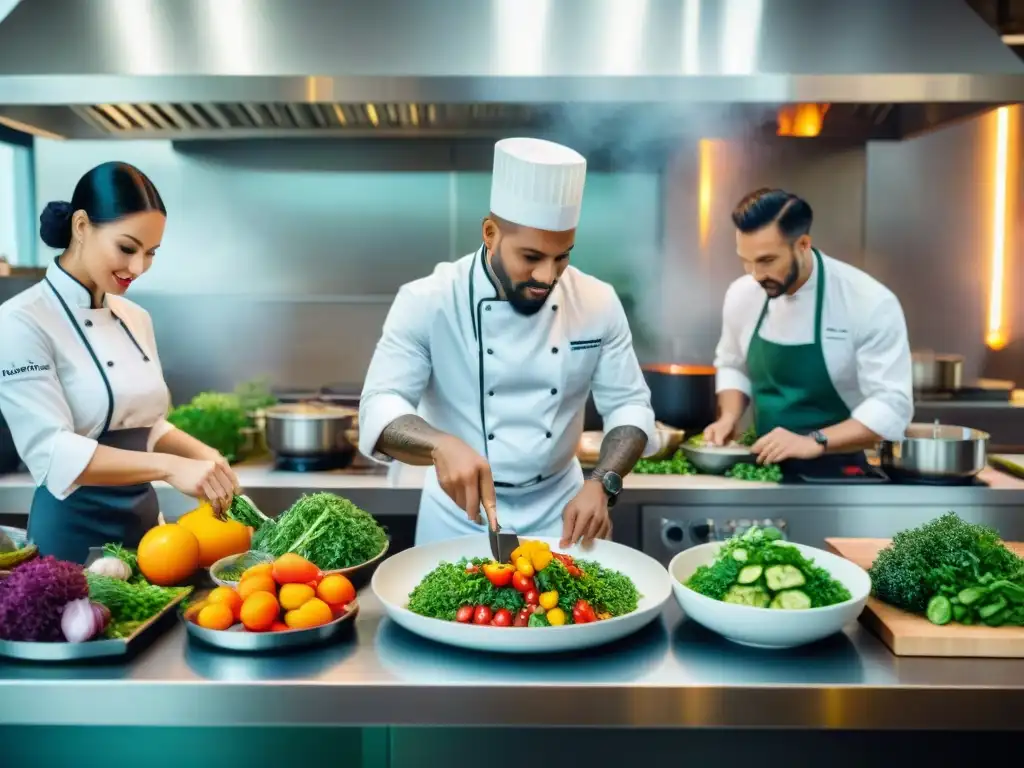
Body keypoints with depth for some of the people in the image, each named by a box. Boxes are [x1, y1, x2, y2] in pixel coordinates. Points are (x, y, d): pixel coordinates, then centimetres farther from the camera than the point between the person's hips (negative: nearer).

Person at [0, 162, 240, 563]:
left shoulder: (136, 319, 6)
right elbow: (51, 452, -23)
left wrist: (201, 454, -5)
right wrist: (170, 467, -33)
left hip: (144, 519, 7)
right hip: (74, 530, -7)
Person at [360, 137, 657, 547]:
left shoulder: (598, 303, -9)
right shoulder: (427, 303, -17)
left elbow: (629, 405, -6)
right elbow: (380, 407, -22)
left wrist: (601, 485, -24)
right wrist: (442, 445, -43)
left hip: (560, 512, 2)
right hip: (459, 517, -2)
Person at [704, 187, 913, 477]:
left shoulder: (870, 302, -15)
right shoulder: (742, 294, -1)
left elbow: (891, 404, -17)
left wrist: (814, 442, -28)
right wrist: (729, 418, -3)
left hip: (837, 473, -2)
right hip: (767, 468, 3)